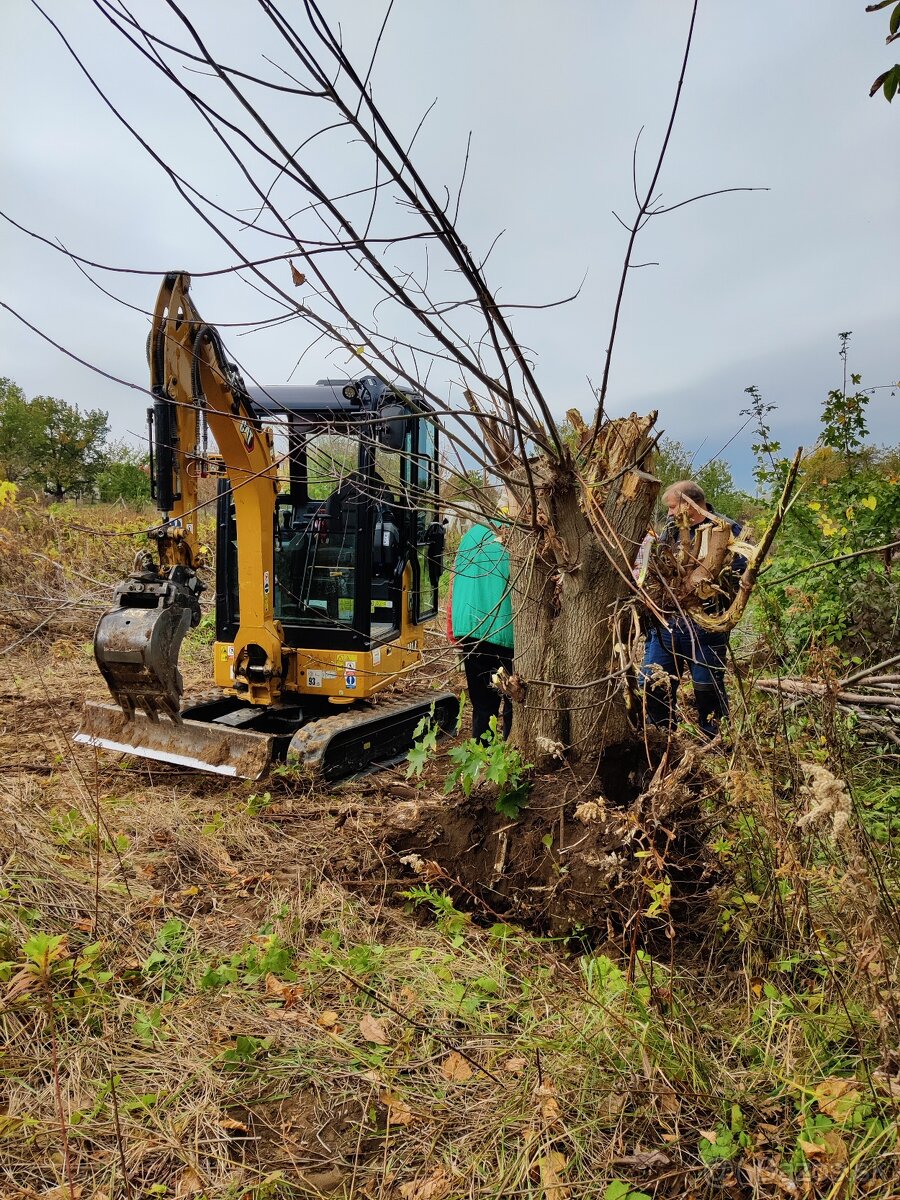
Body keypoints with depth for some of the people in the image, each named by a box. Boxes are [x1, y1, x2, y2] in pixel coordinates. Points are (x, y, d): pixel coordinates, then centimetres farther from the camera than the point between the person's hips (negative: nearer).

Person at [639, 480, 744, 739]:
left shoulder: (727, 530, -4)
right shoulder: (672, 529, 15)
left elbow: (736, 576, -13)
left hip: (704, 627, -6)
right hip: (665, 623, 6)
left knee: (708, 692, 4)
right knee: (652, 687, 8)